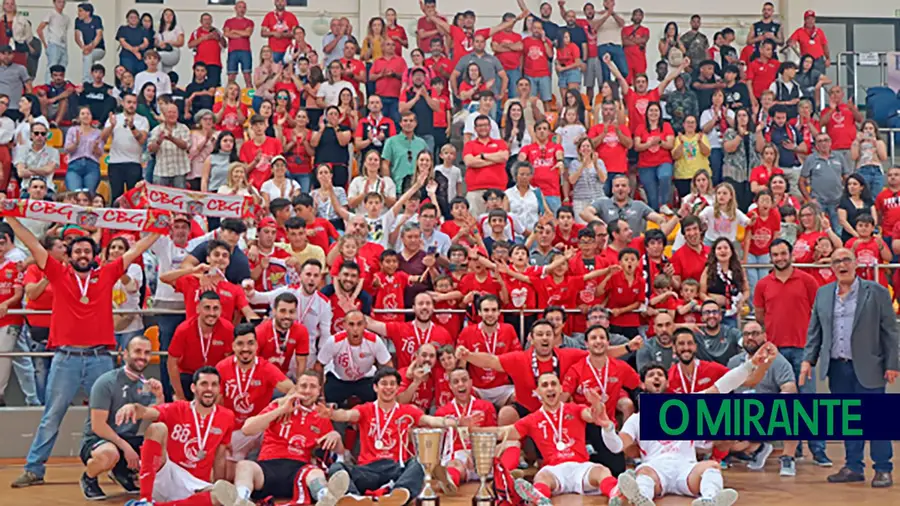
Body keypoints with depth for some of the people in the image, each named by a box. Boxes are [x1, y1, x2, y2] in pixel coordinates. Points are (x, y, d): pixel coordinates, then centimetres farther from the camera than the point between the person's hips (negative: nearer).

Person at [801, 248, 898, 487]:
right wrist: (808, 360, 4)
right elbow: (814, 331, 13)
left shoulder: (876, 292, -1)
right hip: (837, 368, 4)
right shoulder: (823, 294, 10)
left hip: (867, 368, -4)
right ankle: (853, 467, 19)